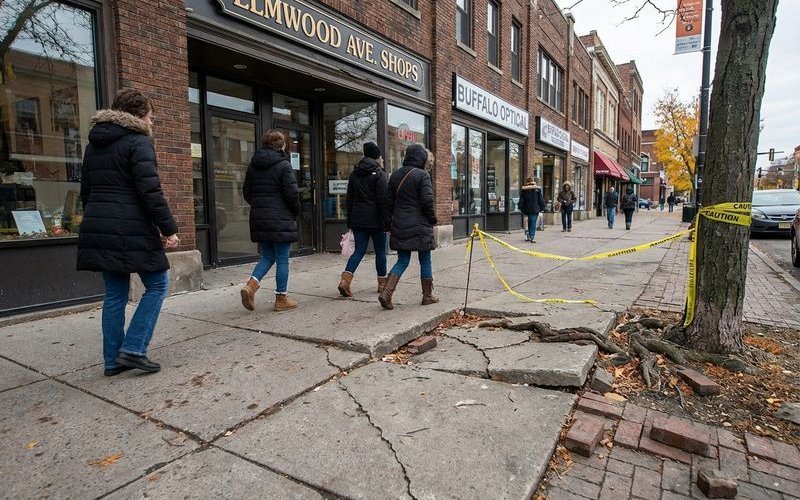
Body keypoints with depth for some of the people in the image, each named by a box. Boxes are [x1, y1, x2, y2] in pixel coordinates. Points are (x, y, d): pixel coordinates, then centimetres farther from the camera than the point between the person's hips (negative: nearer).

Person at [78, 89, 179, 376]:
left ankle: (112, 360, 18)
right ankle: (133, 349, -1)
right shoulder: (138, 141, -7)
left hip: (98, 230, 8)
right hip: (131, 231, -8)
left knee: (115, 294, 13)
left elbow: (86, 191, 22)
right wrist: (168, 228, -14)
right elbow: (150, 191, -17)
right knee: (157, 285, 4)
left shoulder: (94, 145, 19)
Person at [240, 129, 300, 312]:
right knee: (282, 260, 3)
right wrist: (296, 211, 3)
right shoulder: (283, 165, -10)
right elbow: (292, 194, -14)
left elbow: (246, 192, 14)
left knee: (267, 257, 17)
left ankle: (251, 284, -3)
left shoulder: (253, 165, 10)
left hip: (259, 220, 6)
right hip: (281, 220, -6)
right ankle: (281, 299, 10)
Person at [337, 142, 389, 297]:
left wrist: (350, 221, 17)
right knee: (380, 252, 8)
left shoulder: (354, 174, 12)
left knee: (359, 250, 8)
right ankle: (382, 283, 17)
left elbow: (349, 199, 13)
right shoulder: (378, 174, -8)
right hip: (374, 219, -5)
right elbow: (383, 200, -13)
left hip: (357, 219, 5)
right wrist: (386, 221, -10)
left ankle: (345, 280, -8)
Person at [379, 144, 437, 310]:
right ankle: (427, 296, 20)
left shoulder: (395, 175, 9)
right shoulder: (422, 175, -10)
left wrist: (392, 220, 19)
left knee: (402, 261, 12)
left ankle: (386, 293, -3)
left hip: (399, 225, 6)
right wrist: (432, 219, -1)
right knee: (425, 260, 9)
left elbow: (389, 200, 11)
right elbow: (427, 200, -16)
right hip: (419, 226, -5)